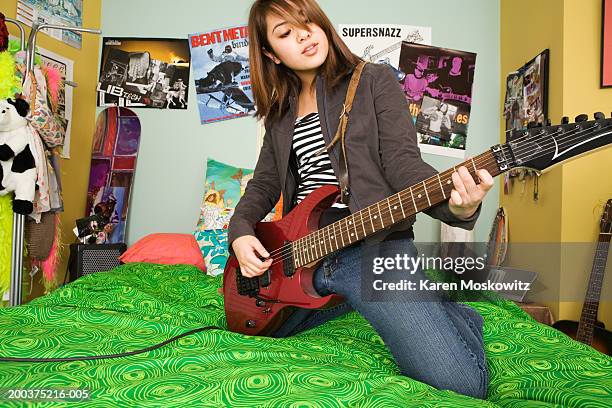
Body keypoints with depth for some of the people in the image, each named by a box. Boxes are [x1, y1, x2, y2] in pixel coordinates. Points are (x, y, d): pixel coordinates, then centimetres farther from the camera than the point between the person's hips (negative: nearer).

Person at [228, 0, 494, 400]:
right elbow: (264, 183, 19)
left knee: (464, 383, -18)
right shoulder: (281, 111, 17)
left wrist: (457, 205, -29)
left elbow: (402, 161, -9)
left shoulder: (375, 80, 2)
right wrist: (240, 230, 0)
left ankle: (440, 307, 17)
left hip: (374, 248, -6)